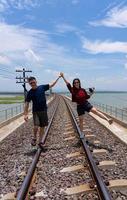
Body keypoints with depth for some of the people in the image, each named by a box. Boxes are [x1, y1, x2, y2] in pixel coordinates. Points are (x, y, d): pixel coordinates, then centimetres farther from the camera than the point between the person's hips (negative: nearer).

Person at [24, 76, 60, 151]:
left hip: (44, 110, 3)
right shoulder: (30, 92, -6)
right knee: (36, 126, -18)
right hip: (36, 111, -2)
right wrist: (26, 114, -12)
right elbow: (27, 104, -5)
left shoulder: (42, 87, 0)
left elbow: (52, 85, 11)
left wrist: (58, 78, 9)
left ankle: (40, 142, 24)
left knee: (42, 127, 8)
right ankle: (34, 138, 11)